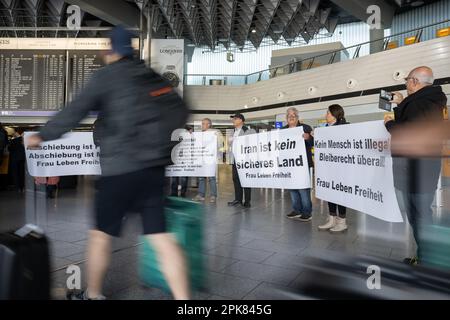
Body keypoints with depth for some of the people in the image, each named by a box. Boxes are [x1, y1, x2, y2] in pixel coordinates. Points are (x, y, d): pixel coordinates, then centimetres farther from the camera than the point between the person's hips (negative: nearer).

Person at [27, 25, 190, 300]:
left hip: (122, 166, -5)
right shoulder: (153, 76, 15)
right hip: (154, 166, 5)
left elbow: (75, 111, 0)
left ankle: (93, 295, 32)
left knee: (101, 233, 14)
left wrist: (43, 136, 13)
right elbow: (180, 112, 14)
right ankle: (184, 298, 6)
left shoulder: (107, 75, 0)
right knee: (162, 238, 4)